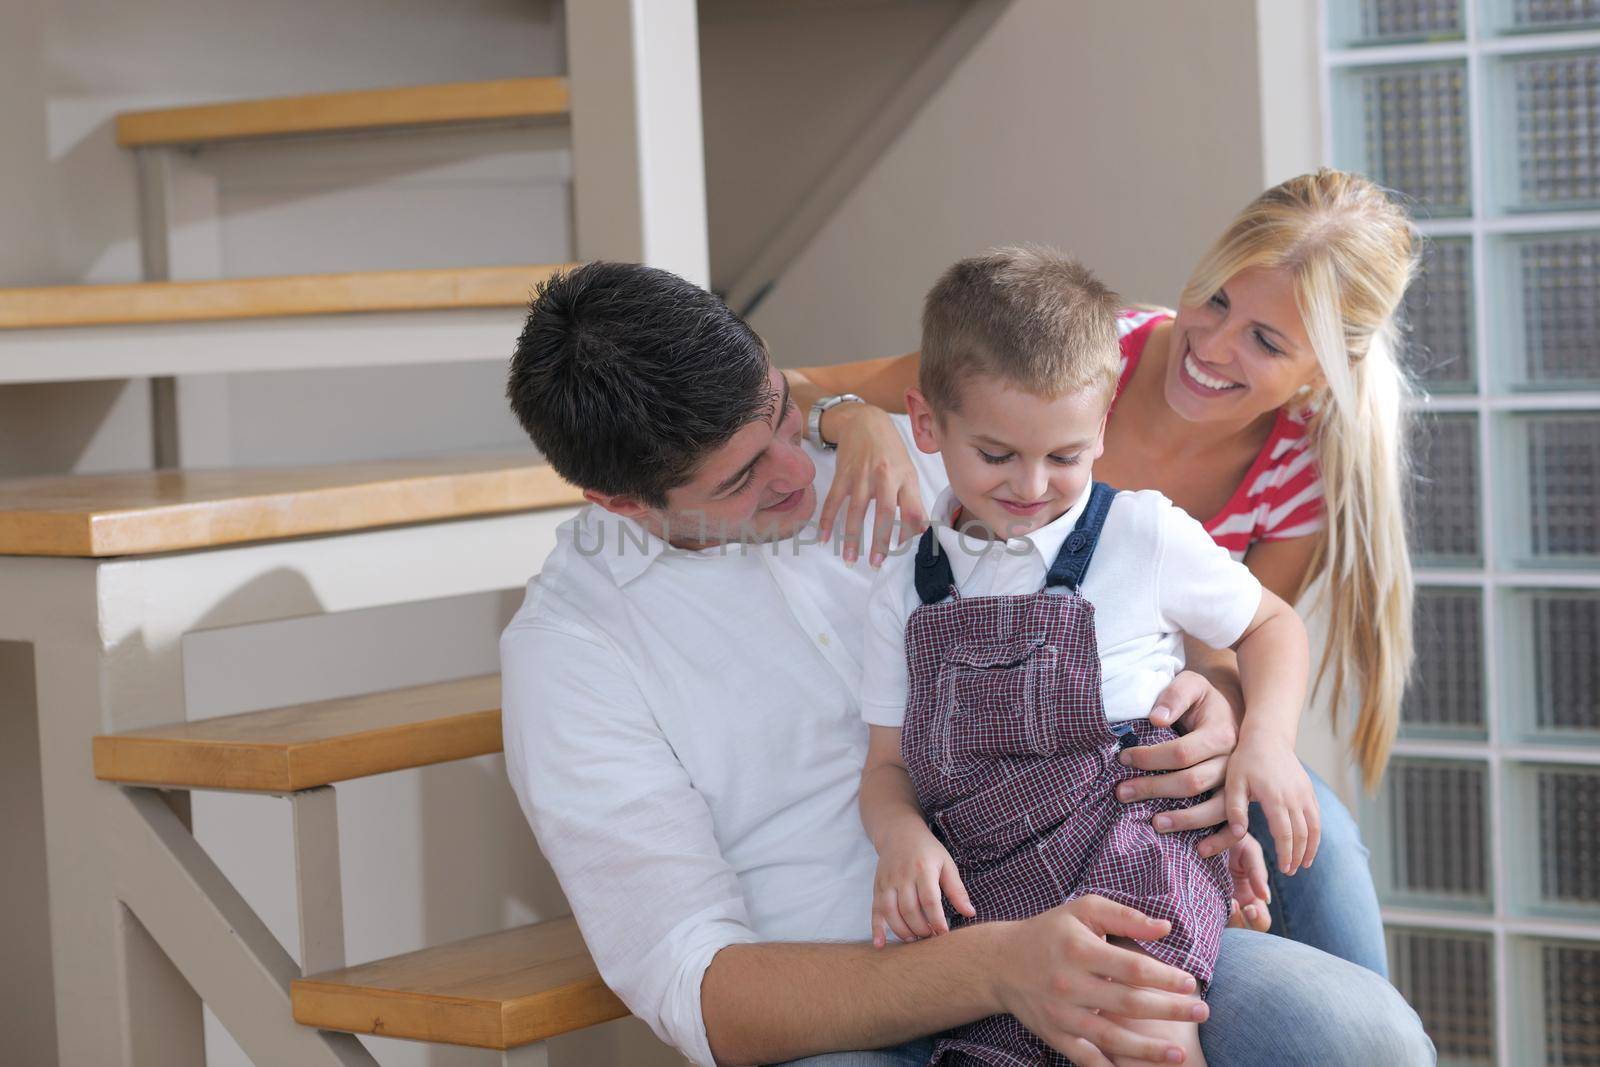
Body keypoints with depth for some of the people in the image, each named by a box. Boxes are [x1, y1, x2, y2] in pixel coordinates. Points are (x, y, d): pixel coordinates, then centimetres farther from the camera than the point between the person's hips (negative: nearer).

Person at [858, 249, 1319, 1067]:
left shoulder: (1145, 536, 7)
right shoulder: (904, 592, 13)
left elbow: (1269, 625, 20)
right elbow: (888, 761, 16)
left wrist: (1266, 739, 1)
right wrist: (901, 836, -7)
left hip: (1132, 849, -2)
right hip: (985, 894, 3)